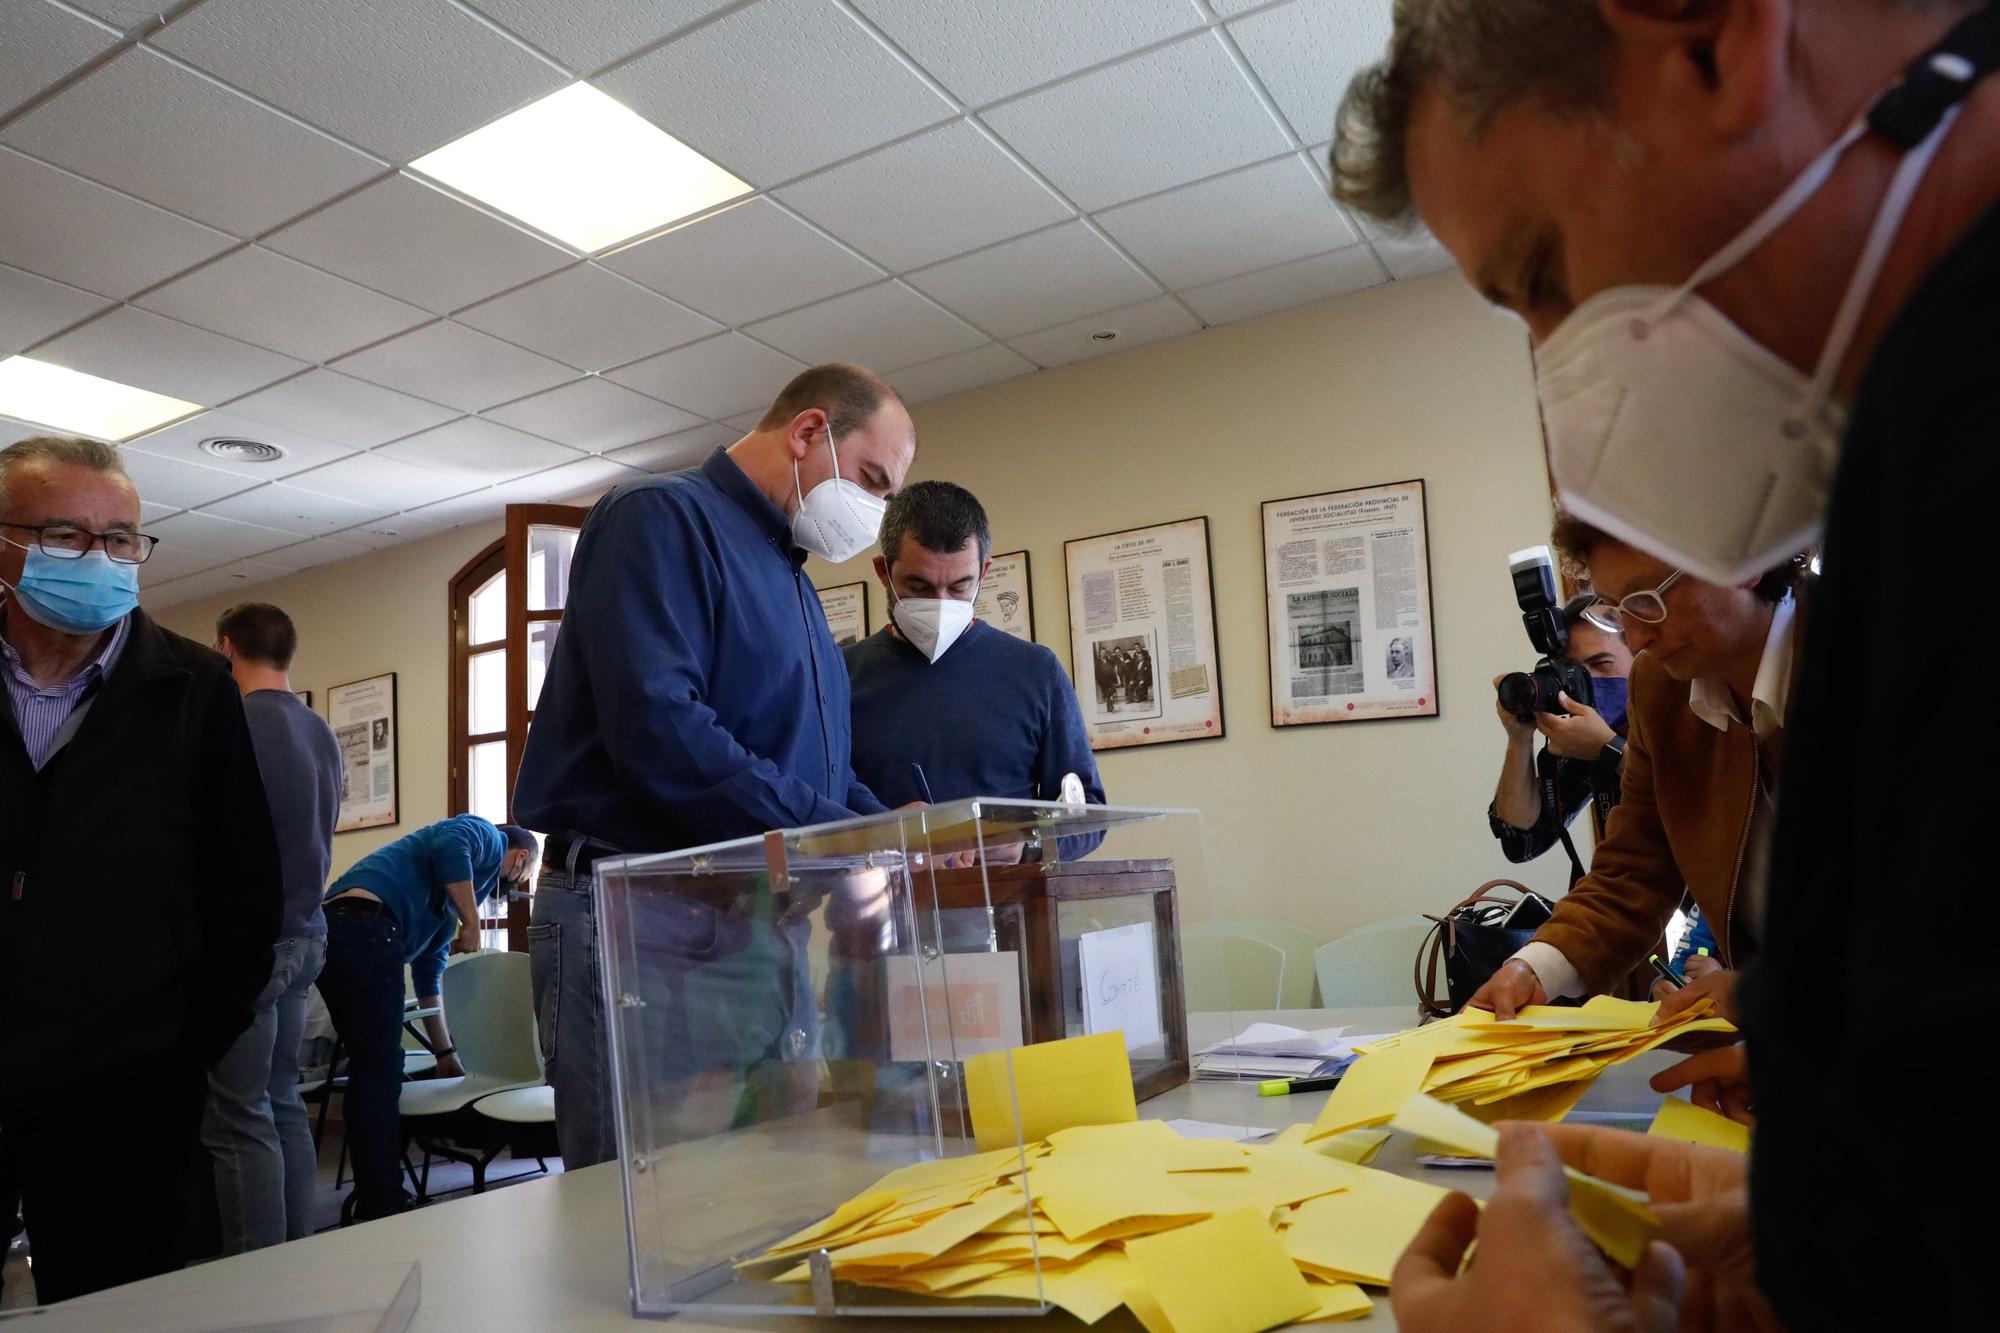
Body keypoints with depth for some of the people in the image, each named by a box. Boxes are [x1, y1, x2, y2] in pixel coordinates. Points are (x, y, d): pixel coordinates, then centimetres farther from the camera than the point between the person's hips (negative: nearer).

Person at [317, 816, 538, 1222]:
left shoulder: (447, 900, 34)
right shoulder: (489, 838, 10)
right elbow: (449, 845, -15)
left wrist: (446, 1054, 43)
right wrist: (472, 922, -9)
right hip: (367, 926, -10)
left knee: (367, 1070, 16)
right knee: (382, 1071, -5)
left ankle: (369, 1200, 23)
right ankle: (383, 1207, -1)